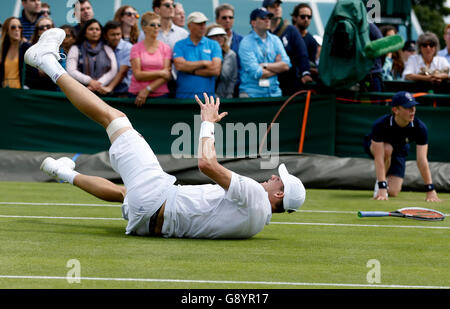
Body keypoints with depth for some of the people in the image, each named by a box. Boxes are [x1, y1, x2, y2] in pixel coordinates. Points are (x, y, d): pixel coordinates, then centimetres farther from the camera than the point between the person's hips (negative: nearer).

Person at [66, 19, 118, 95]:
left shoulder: (107, 49, 18)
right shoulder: (75, 49, 12)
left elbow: (113, 71, 5)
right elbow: (71, 71, 0)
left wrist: (99, 83, -11)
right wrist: (90, 81, -11)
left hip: (102, 91, 1)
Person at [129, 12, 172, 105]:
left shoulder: (166, 48, 6)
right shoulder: (136, 48, 4)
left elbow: (167, 76, -2)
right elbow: (138, 75, -5)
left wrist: (147, 89, -11)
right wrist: (160, 73, -8)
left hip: (160, 95, 1)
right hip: (137, 95, -1)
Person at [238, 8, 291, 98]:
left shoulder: (275, 40, 13)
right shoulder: (246, 42, -3)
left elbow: (286, 65, 2)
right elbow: (256, 73, -12)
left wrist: (265, 65, -8)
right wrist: (277, 67, 2)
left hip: (274, 92, 4)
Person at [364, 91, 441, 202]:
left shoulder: (420, 127, -31)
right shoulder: (380, 125, -38)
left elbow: (422, 160, -32)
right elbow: (379, 158, -41)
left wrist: (430, 190, -38)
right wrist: (382, 188, -47)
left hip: (399, 151, 2)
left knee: (393, 192, -15)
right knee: (387, 149, -39)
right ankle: (380, 182, -12)